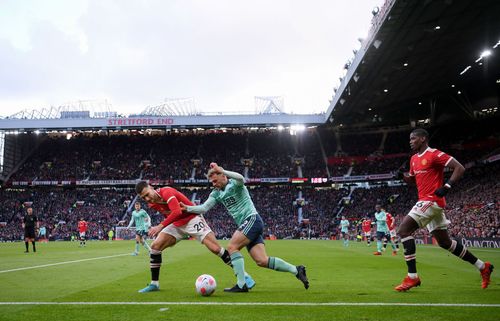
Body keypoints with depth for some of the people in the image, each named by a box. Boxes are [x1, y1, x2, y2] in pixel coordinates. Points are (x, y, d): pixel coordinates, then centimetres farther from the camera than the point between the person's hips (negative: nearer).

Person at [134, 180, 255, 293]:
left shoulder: (166, 192, -26)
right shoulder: (152, 204, -2)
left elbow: (177, 211, -40)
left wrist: (161, 226, -45)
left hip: (192, 219, -7)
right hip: (176, 224, 7)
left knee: (215, 248, -14)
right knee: (155, 246, -7)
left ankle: (244, 275, -3)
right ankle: (154, 284, 6)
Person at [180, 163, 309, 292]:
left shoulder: (235, 184, -4)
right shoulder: (216, 193, 17)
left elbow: (240, 178, -29)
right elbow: (204, 208, 11)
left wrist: (221, 170, -34)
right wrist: (187, 208, -2)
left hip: (252, 219, -8)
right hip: (245, 225, 8)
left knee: (232, 247, -18)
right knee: (262, 261, -2)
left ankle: (241, 285, -16)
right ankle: (296, 270, 7)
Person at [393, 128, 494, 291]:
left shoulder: (434, 154, -10)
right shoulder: (414, 159, 15)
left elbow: (460, 168, -13)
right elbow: (413, 180, 27)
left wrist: (447, 187, -22)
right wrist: (402, 175, 7)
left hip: (432, 200, -9)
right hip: (425, 201, 9)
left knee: (403, 230, -17)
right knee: (445, 242, 15)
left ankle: (412, 277, -15)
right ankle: (482, 266, 27)